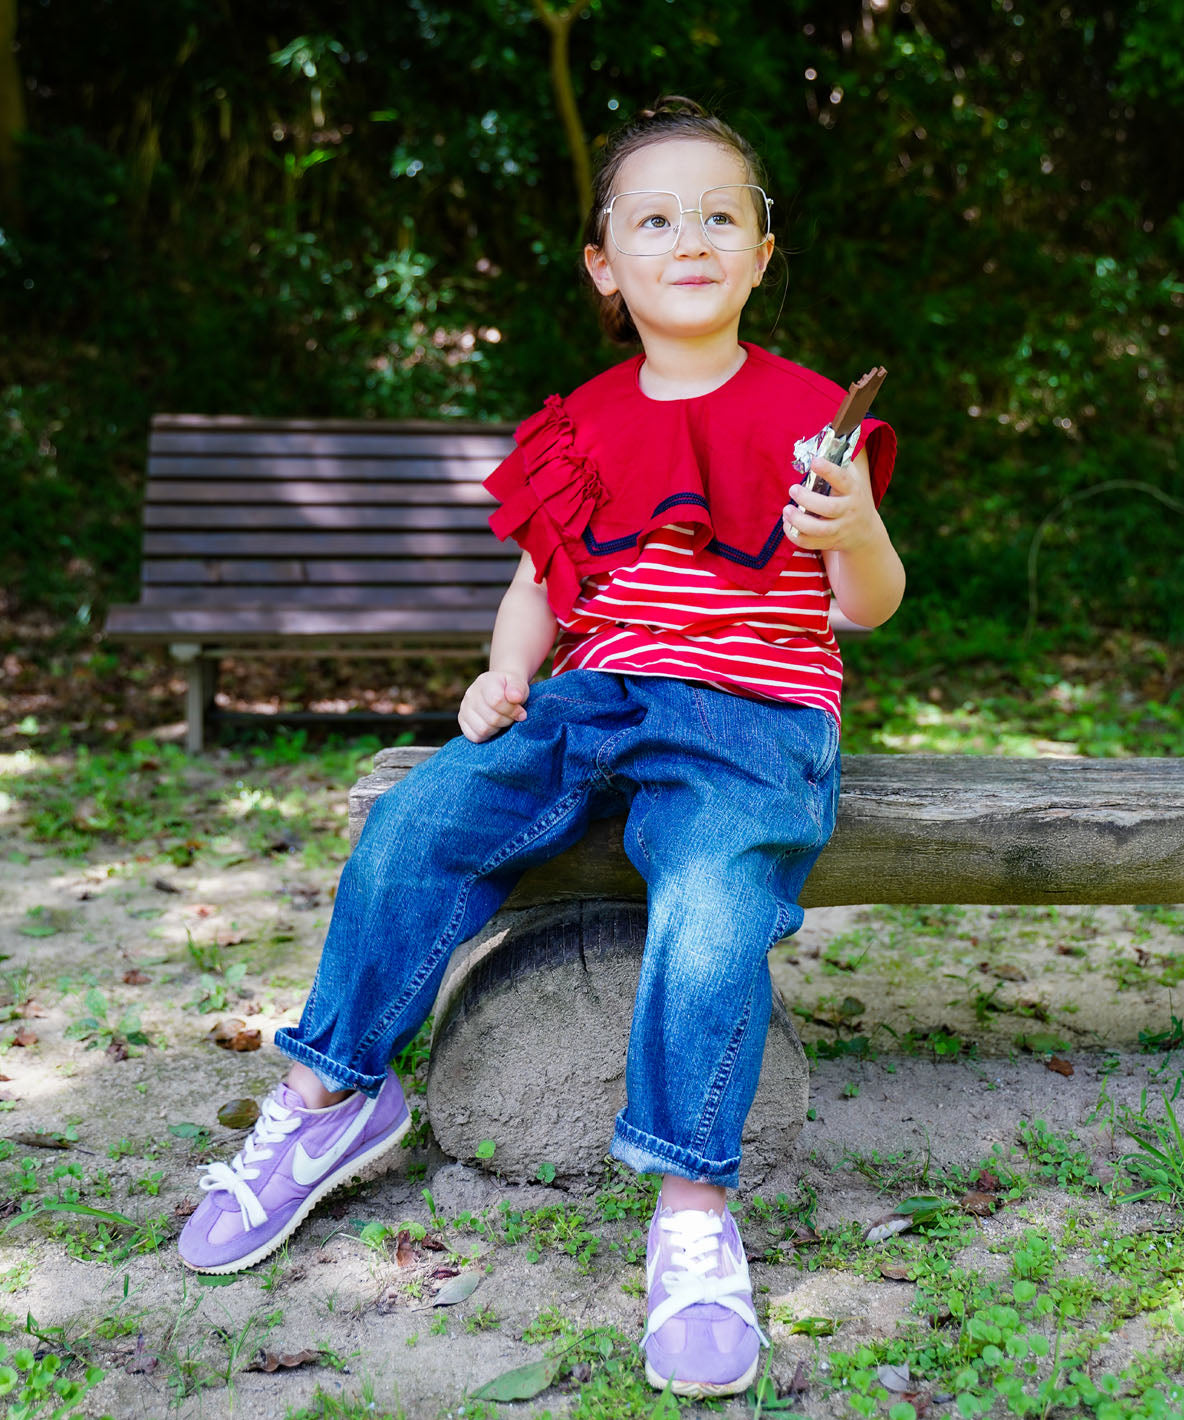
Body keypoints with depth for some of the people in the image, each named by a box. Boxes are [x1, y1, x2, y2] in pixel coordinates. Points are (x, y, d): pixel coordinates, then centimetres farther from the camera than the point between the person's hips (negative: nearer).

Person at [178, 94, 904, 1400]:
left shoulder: (804, 415, 3)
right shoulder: (584, 430, 13)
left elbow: (868, 606, 0)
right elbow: (539, 579, 19)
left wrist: (855, 533, -23)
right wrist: (506, 677, -3)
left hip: (751, 722, -3)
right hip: (590, 704, 4)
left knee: (711, 907, -34)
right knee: (414, 824, -17)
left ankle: (692, 1209, -20)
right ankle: (328, 1102, 1)